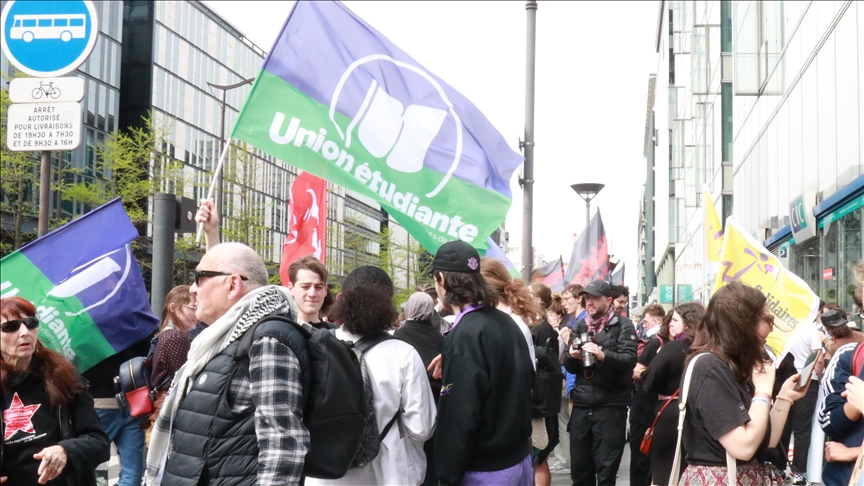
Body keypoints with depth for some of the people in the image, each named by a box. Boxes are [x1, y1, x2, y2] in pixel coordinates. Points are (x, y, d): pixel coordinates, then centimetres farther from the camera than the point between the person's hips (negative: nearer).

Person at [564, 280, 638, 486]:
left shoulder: (622, 325, -2)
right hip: (581, 405, 5)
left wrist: (603, 355, -30)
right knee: (579, 467, 11)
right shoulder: (579, 325, 13)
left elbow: (630, 359, -15)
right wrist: (572, 357, -7)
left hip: (611, 405, -5)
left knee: (606, 468, -1)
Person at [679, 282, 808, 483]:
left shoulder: (733, 367, 9)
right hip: (717, 480, -9)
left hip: (750, 478, 9)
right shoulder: (708, 367, -19)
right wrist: (763, 390, -17)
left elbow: (766, 441, 10)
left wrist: (784, 396, 3)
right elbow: (743, 447, -26)